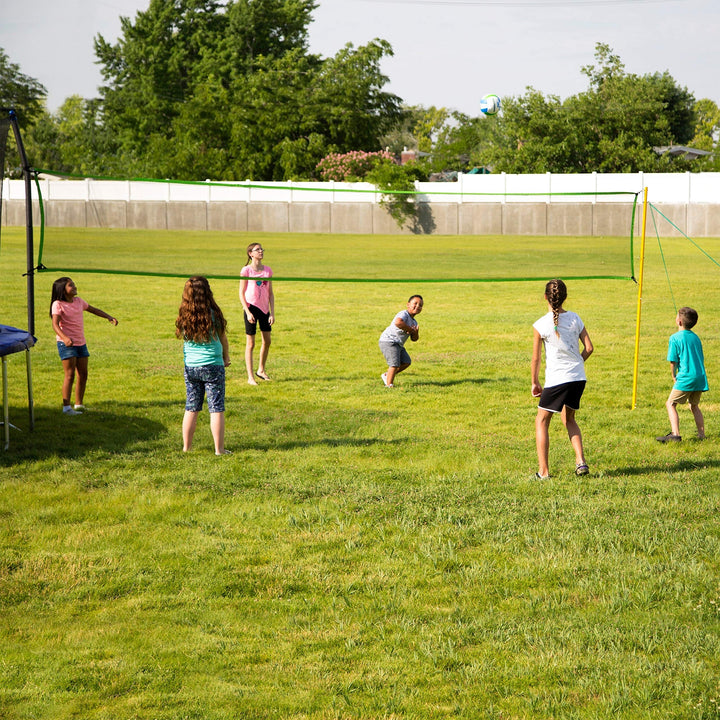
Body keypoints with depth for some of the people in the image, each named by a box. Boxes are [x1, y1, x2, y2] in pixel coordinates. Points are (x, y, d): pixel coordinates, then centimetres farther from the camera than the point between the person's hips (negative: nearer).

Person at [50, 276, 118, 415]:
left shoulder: (78, 301, 10)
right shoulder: (58, 304, -11)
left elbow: (92, 309, 26)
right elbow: (55, 324, -22)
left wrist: (108, 317, 15)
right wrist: (65, 338, -39)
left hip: (81, 343, 7)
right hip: (66, 343, -7)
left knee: (83, 375, 8)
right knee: (70, 375, -11)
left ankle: (79, 405, 20)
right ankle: (66, 407, -8)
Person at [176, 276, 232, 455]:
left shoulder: (184, 316, -3)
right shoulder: (213, 314, -12)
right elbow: (223, 338, 3)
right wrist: (226, 357, 22)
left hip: (190, 367, 4)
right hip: (213, 366, -4)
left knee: (191, 408, 12)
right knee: (216, 409, 2)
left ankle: (186, 447, 17)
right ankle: (219, 449, 3)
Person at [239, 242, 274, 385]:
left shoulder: (267, 270, 7)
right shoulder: (246, 270, -6)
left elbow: (270, 293, 9)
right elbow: (241, 293, -6)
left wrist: (272, 313, 3)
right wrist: (247, 312, -14)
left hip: (264, 308, 5)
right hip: (251, 307, -5)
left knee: (267, 341, 10)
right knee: (250, 343, -2)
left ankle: (261, 370, 29)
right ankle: (250, 377, 2)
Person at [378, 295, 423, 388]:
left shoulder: (414, 322, 14)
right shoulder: (404, 314, -16)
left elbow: (414, 339, 15)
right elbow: (398, 322, -39)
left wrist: (415, 333, -10)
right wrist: (410, 329, -26)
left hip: (398, 344, 10)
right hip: (388, 342, -10)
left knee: (406, 362, 16)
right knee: (395, 363, -17)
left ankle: (387, 375, 27)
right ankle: (389, 385, -13)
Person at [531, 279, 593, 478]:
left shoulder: (540, 325, -9)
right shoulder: (575, 318, 3)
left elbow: (536, 358, -5)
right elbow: (589, 348, 4)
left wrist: (535, 383, 7)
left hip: (556, 379, -5)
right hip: (578, 378, 5)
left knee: (542, 421, 10)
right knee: (569, 419, 25)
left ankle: (543, 470, 4)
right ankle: (581, 461, 11)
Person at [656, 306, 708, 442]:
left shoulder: (675, 338, -7)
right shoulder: (696, 337, 14)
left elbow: (673, 361, -7)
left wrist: (674, 376, 10)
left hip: (686, 378, -7)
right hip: (700, 377, 7)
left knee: (671, 404, -1)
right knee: (694, 406, 22)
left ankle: (675, 434, -15)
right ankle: (702, 435, 18)